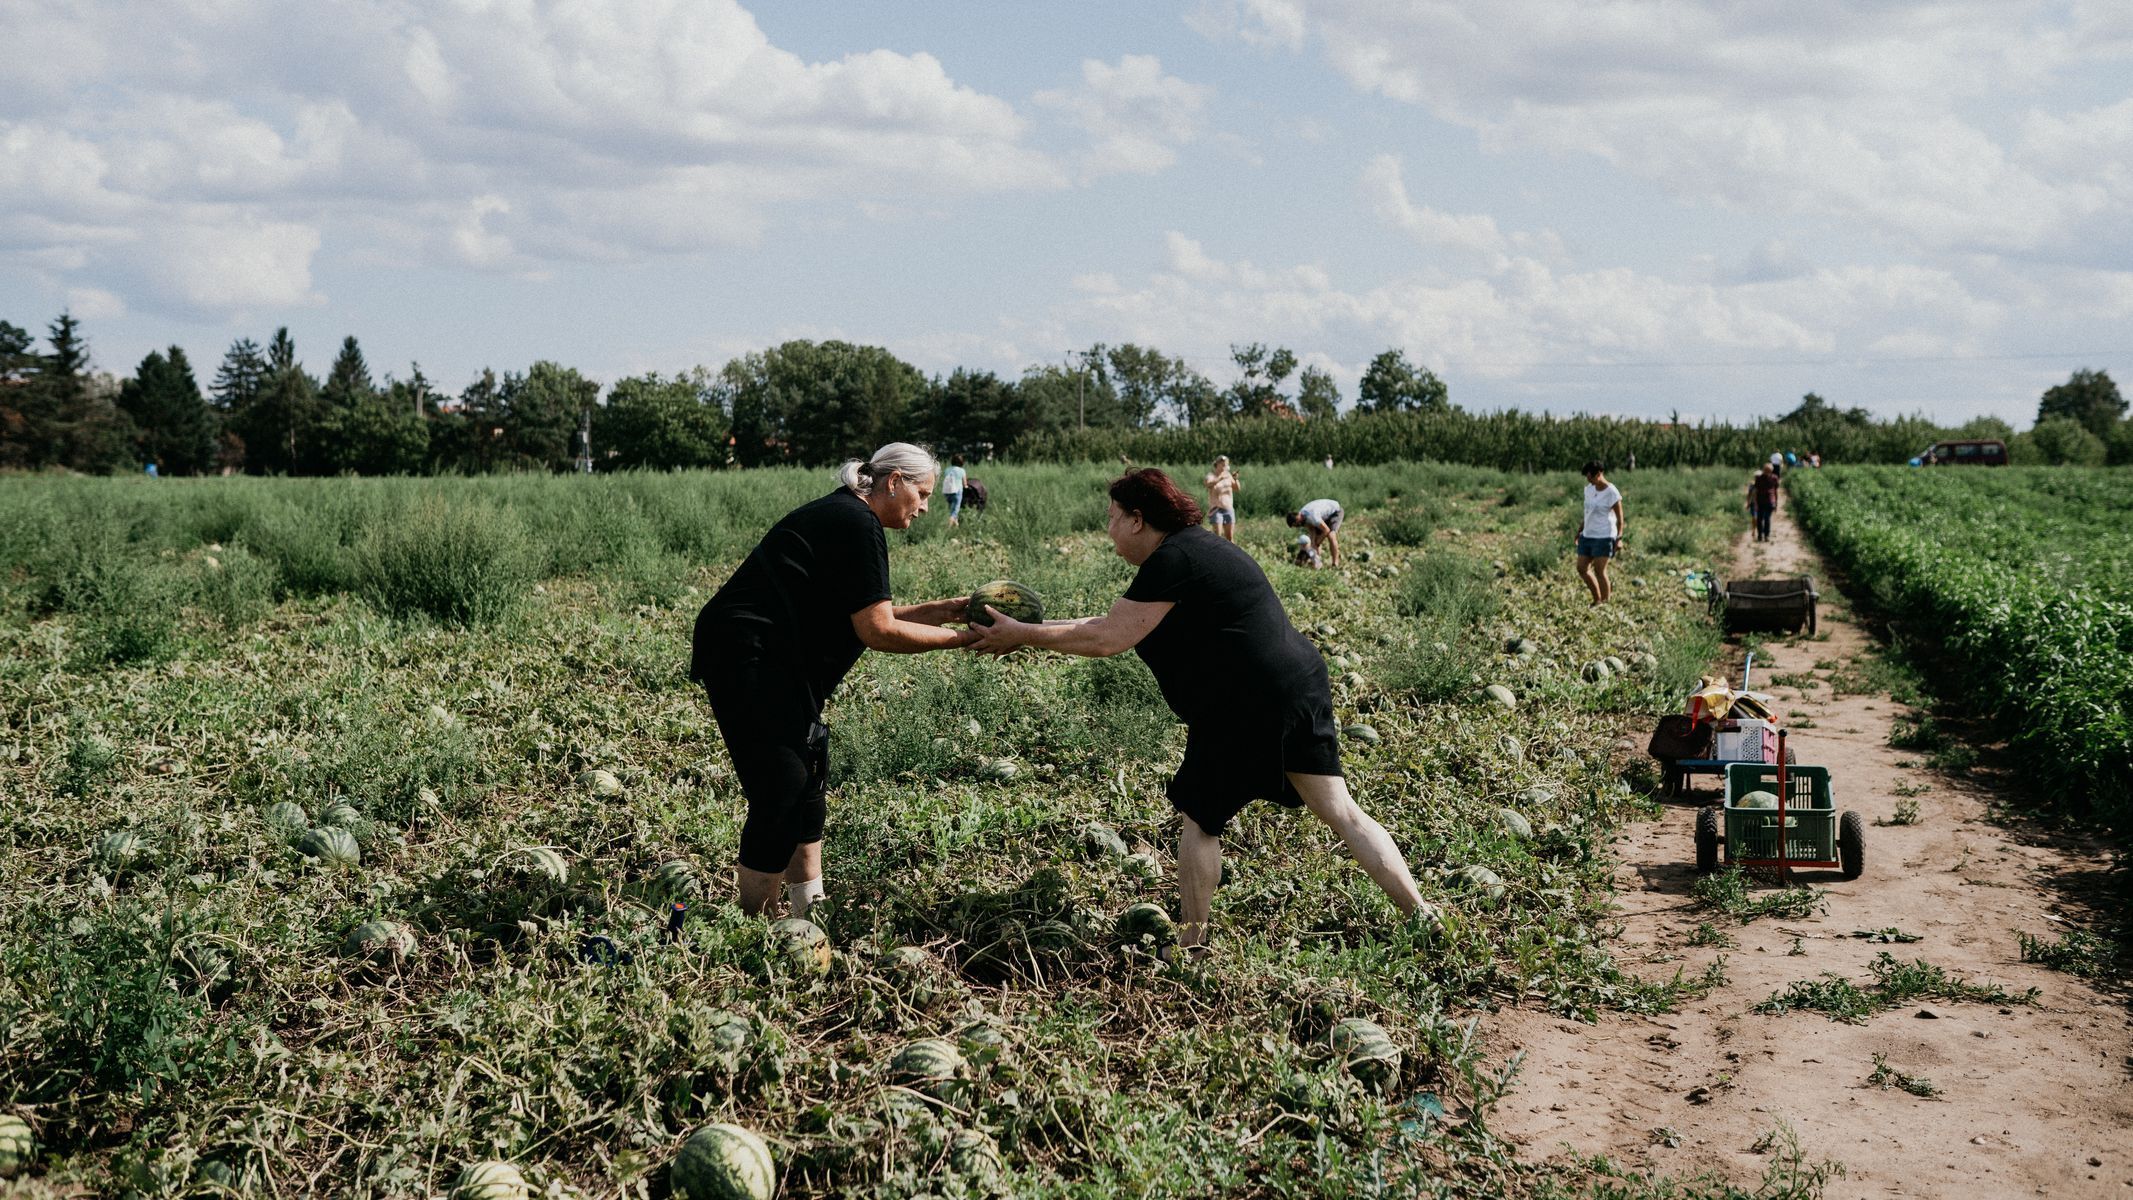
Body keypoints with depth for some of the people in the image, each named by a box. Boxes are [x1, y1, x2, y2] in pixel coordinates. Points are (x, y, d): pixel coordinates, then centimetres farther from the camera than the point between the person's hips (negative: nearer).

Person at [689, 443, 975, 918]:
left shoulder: (839, 516, 17)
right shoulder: (859, 525, -14)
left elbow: (868, 614, 19)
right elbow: (878, 632, -17)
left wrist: (946, 610, 12)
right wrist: (964, 638, -11)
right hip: (749, 660, -11)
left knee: (805, 788, 14)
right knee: (782, 795, -8)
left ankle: (809, 913, 21)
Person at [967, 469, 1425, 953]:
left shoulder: (1172, 560, -11)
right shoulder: (1199, 548, 20)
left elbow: (1106, 640, -14)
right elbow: (1118, 623, 24)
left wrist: (1022, 636, -5)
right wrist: (1037, 626, 21)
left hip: (1247, 710, -9)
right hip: (1303, 691, 9)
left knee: (1199, 818, 8)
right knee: (1342, 813, 9)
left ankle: (1192, 946, 14)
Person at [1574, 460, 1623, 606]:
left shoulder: (1612, 493, -12)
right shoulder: (1588, 489, 8)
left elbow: (1620, 517, -10)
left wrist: (1619, 538, -16)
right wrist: (1581, 528, 16)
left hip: (1604, 536, -8)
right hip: (1587, 535, 8)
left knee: (1599, 570, -7)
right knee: (1582, 568, 5)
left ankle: (1604, 602, 2)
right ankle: (1597, 599, 17)